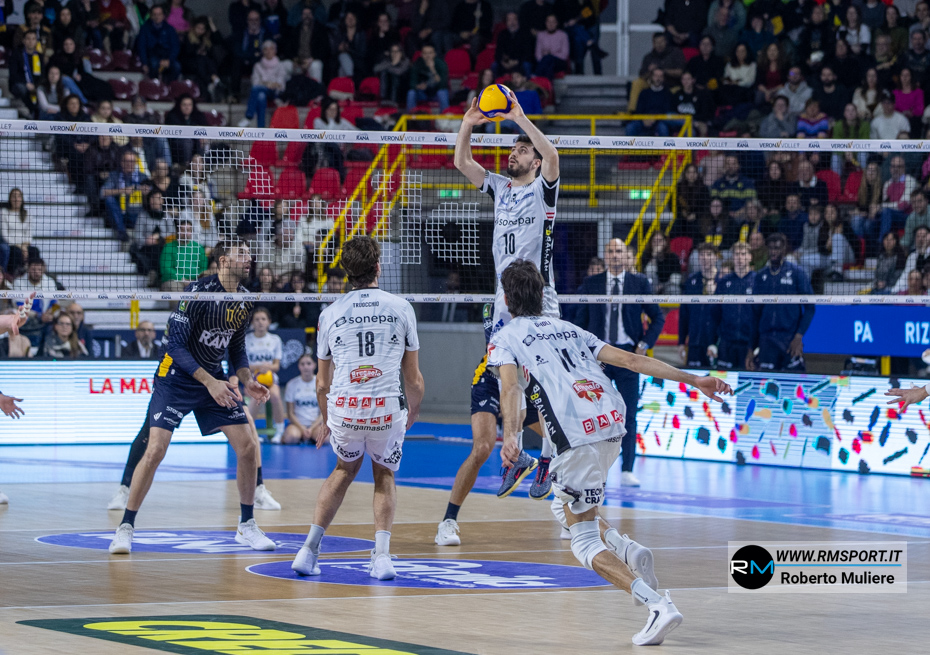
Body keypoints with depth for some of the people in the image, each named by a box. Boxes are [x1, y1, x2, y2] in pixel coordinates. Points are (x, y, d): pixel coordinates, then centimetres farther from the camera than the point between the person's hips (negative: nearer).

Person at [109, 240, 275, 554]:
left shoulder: (245, 300, 2)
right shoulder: (198, 292, -20)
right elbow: (176, 345, -22)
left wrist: (247, 381, -2)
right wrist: (209, 382, -27)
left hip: (214, 381, 6)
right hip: (176, 378, -6)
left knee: (247, 446, -2)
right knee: (155, 449, -17)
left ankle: (246, 526, 13)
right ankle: (125, 528, -6)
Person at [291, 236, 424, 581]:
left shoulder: (330, 313, 10)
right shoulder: (401, 308, 7)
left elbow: (322, 384, 17)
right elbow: (414, 379, 12)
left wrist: (326, 422, 34)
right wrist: (412, 413, 31)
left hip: (343, 409, 1)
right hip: (387, 409, -1)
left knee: (344, 469, 28)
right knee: (384, 476, 24)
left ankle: (310, 548, 19)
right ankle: (382, 554, 6)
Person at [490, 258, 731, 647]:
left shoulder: (504, 340, 12)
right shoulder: (568, 330, 28)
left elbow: (510, 386, -9)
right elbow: (630, 360, 20)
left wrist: (510, 437, -25)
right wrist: (691, 380, 20)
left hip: (576, 435, -6)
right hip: (613, 422, 6)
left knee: (586, 543, 1)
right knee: (564, 509, 27)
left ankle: (657, 605, -19)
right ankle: (629, 552, 1)